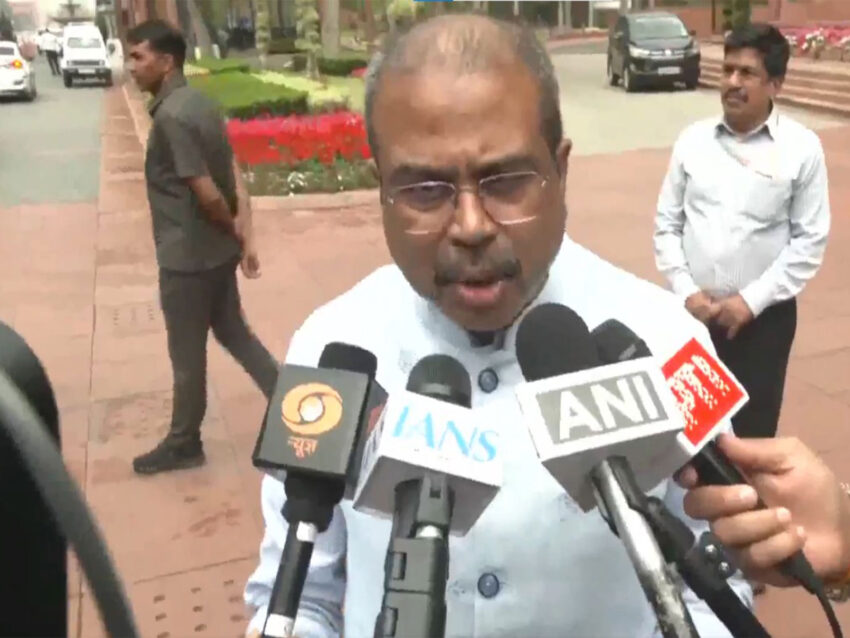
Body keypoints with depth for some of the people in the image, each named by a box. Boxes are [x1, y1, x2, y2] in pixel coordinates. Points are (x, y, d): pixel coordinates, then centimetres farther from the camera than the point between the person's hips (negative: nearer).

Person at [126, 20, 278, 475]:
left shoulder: (170, 117, -22)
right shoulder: (200, 105, 7)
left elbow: (207, 194, -24)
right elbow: (235, 177, 6)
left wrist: (234, 232, -6)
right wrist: (246, 236, 2)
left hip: (187, 257, -9)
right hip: (217, 252, 9)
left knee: (187, 355, 8)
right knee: (234, 333, 21)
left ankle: (183, 444, 26)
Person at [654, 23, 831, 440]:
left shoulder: (801, 148, -5)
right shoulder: (693, 139, 2)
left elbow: (810, 240, -5)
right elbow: (667, 224, 5)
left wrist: (751, 300, -12)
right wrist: (686, 291, -6)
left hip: (763, 316, -2)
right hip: (693, 310, 2)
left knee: (751, 429, 6)